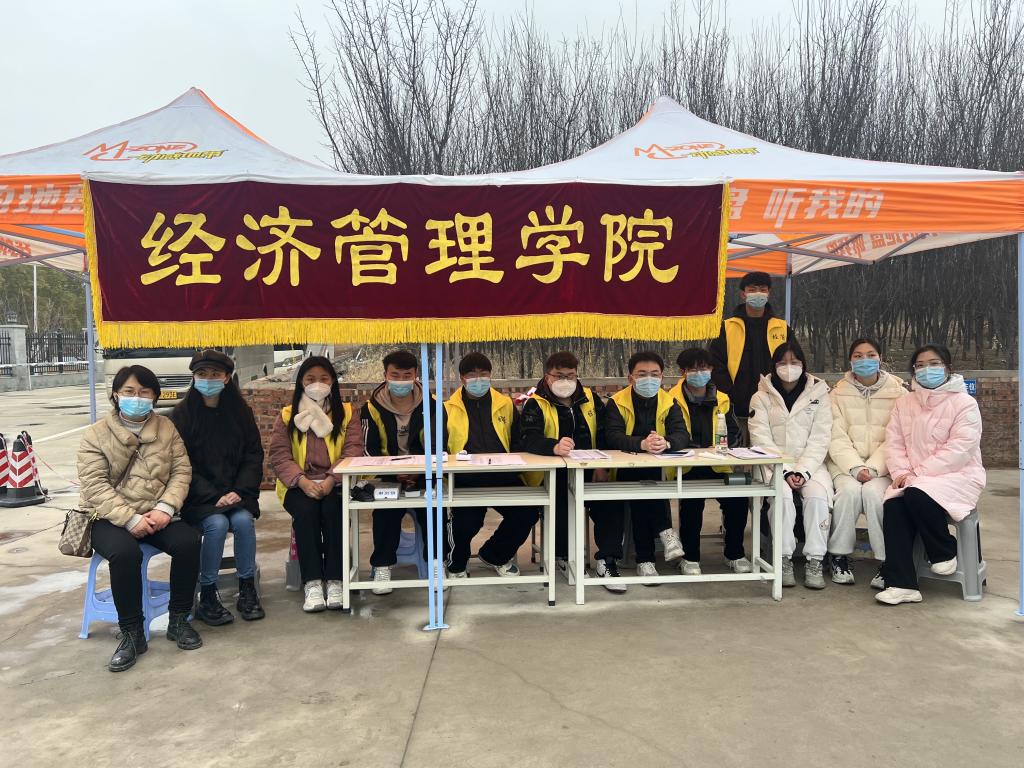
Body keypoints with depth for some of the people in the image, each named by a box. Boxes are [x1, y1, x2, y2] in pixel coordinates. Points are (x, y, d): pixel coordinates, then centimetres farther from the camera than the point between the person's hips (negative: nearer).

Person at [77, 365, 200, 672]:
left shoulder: (166, 428, 7)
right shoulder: (96, 434, -1)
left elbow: (182, 471, 1)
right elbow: (95, 486, -10)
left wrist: (165, 508, -16)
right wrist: (130, 519, -21)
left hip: (156, 514, 3)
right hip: (110, 517, -2)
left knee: (188, 541, -26)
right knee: (125, 553, -34)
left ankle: (178, 620, -6)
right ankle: (132, 634, -16)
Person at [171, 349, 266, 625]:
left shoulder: (240, 411, 6)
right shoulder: (183, 413, -2)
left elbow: (253, 456, 5)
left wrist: (239, 492, -11)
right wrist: (214, 497, -17)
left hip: (236, 492, 2)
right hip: (198, 496, -2)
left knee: (243, 520, -26)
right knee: (217, 524, -29)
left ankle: (247, 590, -10)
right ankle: (207, 597, -12)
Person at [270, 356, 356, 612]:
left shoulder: (345, 412, 10)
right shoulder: (287, 416, 11)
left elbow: (352, 451, -2)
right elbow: (279, 456, 0)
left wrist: (331, 480, -20)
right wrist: (303, 482, -18)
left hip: (335, 484, 0)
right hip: (298, 485, 1)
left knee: (332, 508, -31)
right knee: (305, 509, -31)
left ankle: (334, 581, -26)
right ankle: (312, 583, -28)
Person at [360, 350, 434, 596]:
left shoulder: (431, 405, 3)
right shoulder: (372, 408, 2)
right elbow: (370, 451, -2)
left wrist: (420, 473, -15)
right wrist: (395, 473, -18)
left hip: (425, 475, 1)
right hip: (387, 476, 0)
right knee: (385, 508, -28)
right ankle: (382, 566, -12)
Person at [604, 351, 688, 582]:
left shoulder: (669, 403, 5)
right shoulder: (617, 403, -3)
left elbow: (682, 436, -9)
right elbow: (613, 437, -19)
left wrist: (666, 443, -34)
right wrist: (642, 444, -37)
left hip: (660, 469, 2)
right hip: (625, 469, -2)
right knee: (643, 481, -34)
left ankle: (645, 558, -22)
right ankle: (665, 531, -26)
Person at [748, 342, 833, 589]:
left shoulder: (818, 394, 7)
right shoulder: (761, 397, 5)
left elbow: (820, 439, -1)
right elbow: (761, 439, -4)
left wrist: (803, 471, -14)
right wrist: (786, 471, -16)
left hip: (810, 463, 1)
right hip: (774, 464, -1)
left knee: (817, 495, -29)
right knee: (783, 495, -31)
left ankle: (815, 561, -18)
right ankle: (784, 558, -18)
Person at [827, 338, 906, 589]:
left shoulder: (897, 393, 4)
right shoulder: (839, 393, 7)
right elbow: (837, 438, -1)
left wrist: (873, 468, -17)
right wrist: (855, 468, -16)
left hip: (882, 465, -1)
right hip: (846, 462, 1)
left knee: (873, 491, -31)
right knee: (850, 490, -29)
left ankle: (886, 561, -17)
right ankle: (839, 556, -12)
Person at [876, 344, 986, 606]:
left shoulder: (964, 403, -3)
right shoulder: (904, 403, 13)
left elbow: (959, 449, -14)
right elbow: (894, 443, 7)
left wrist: (919, 472, -20)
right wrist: (902, 472, -11)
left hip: (957, 475, -4)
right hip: (913, 479, 4)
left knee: (917, 495, -34)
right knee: (893, 505, -27)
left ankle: (944, 554, -5)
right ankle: (901, 584, -26)